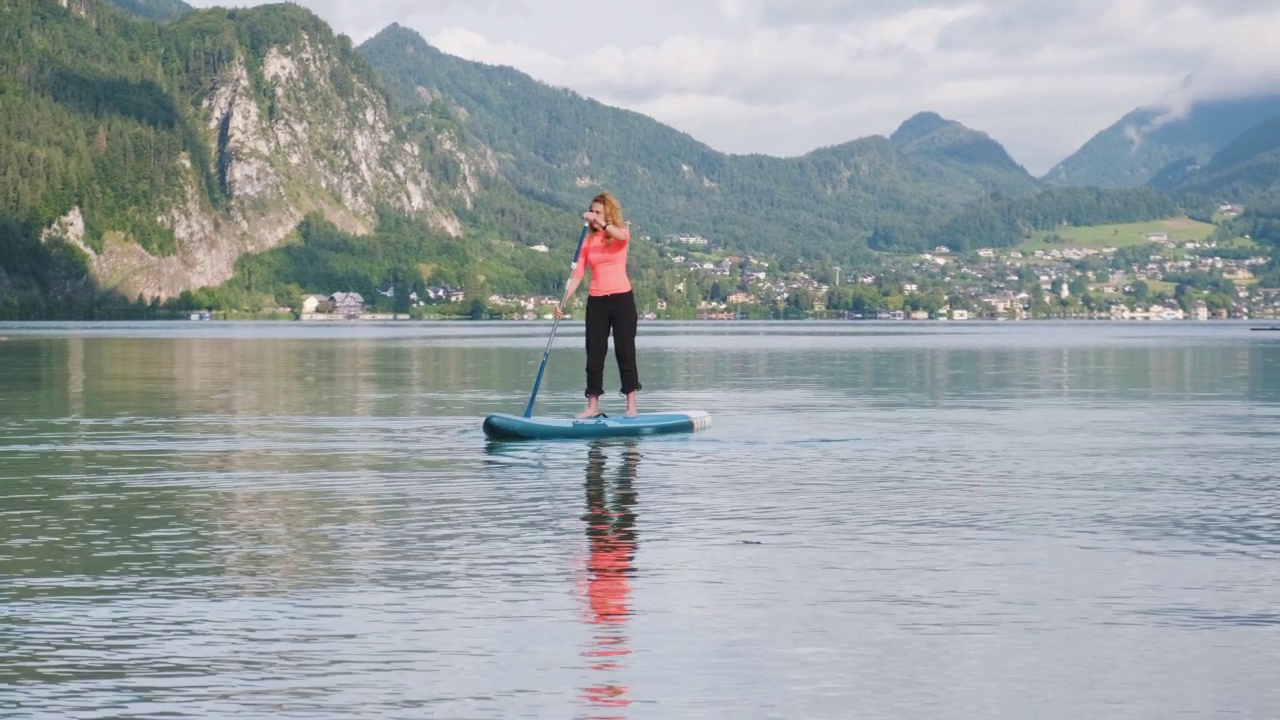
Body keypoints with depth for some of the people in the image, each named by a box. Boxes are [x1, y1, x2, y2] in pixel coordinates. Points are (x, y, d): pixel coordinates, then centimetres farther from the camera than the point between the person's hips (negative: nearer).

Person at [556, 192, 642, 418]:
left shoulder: (621, 233, 0)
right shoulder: (588, 241, 6)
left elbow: (622, 236, -28)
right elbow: (577, 273, 1)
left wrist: (600, 222, -37)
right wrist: (564, 302, -8)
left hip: (621, 298, -3)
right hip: (596, 301, 3)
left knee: (625, 352, -1)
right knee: (594, 354, 3)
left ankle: (631, 405, 3)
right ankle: (593, 406, 8)